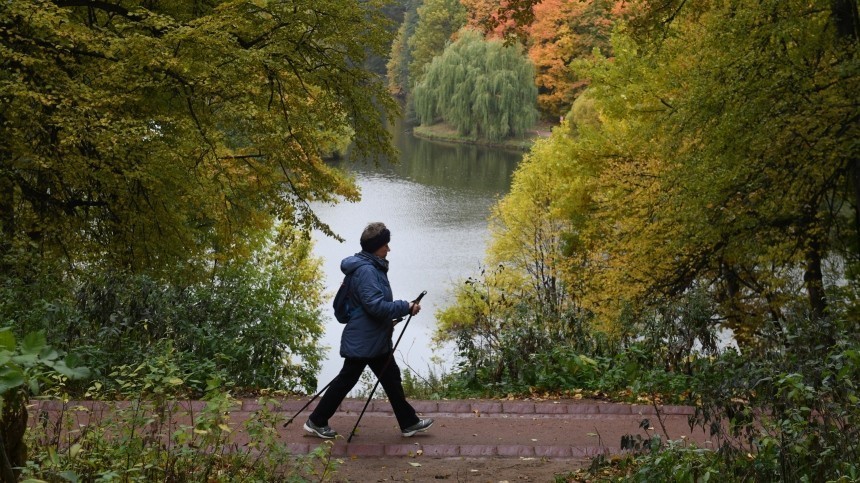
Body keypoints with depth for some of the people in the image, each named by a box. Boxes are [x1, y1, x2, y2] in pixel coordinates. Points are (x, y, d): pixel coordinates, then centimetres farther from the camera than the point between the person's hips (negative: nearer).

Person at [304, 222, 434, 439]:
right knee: (346, 380, 1)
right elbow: (376, 305, -28)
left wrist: (390, 318, 13)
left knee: (391, 378, 15)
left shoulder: (372, 267, 10)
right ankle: (316, 421, 14)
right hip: (362, 341, -10)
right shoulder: (366, 270, -23)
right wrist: (406, 307, -21)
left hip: (376, 339, 10)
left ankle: (409, 422, 23)